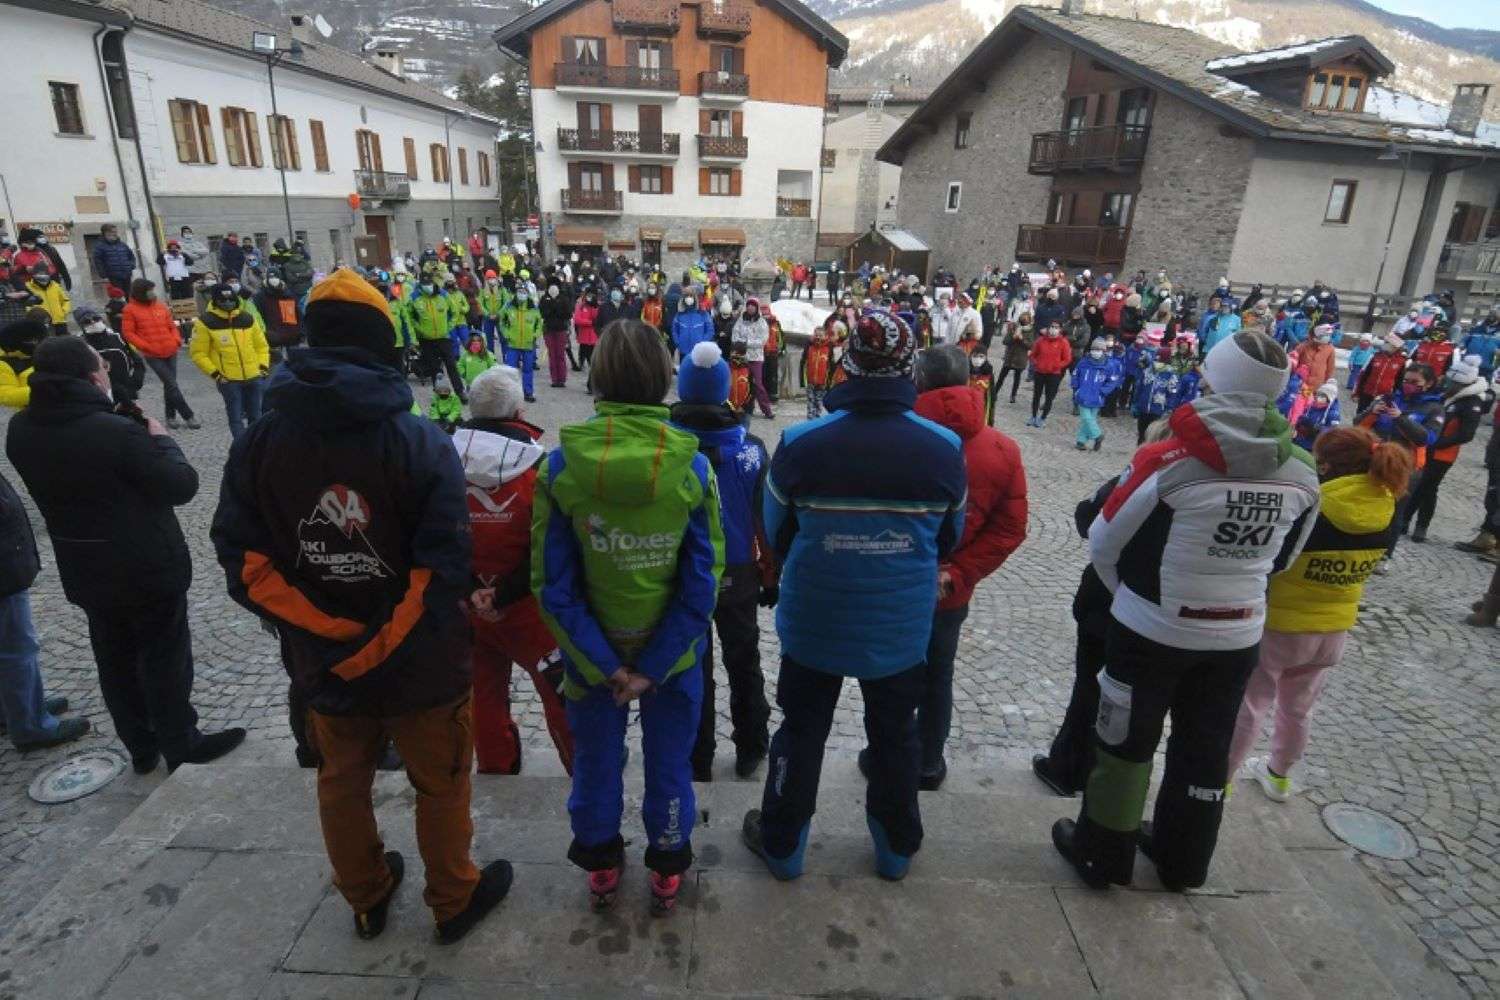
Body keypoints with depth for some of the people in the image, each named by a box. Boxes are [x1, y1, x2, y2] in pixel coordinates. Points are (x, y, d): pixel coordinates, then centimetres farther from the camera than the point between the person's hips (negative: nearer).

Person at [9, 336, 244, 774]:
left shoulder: (21, 430, -4)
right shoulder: (116, 431, -27)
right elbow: (182, 485, -19)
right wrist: (160, 438, -4)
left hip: (85, 573, 7)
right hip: (148, 570, -7)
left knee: (116, 662, 19)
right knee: (165, 660, 8)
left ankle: (141, 747, 33)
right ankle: (182, 748, 21)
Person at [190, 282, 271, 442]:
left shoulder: (248, 319, 7)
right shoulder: (205, 322, -5)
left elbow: (261, 345, 16)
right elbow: (198, 353, -3)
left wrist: (263, 366, 4)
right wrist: (215, 373, -10)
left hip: (254, 377, 4)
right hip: (228, 380, -4)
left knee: (256, 415, 12)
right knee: (236, 417, -1)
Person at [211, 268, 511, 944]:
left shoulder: (256, 445, -7)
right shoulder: (421, 443, -20)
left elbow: (244, 565, -10)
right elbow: (443, 571, -24)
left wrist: (332, 637, -6)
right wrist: (384, 646, -11)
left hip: (323, 667, 4)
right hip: (421, 666, -3)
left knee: (342, 785, 25)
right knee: (440, 786, 18)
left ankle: (367, 900, 46)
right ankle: (455, 901, 38)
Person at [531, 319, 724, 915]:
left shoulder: (560, 466, -17)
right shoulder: (692, 467, -18)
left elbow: (553, 585, -17)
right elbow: (702, 584, -18)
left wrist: (603, 664, -11)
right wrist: (653, 667, -13)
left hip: (591, 651, 1)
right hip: (673, 650, 0)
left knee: (595, 760, 24)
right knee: (669, 765, 21)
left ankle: (600, 869, 45)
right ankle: (667, 874, 41)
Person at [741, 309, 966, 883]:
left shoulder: (800, 444, -19)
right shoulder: (944, 448, -13)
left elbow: (776, 536, -5)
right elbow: (949, 540, 2)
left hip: (814, 622, -1)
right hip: (902, 627, 2)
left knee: (802, 731, 19)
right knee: (895, 735, 23)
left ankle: (782, 846, 38)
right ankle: (897, 848, 43)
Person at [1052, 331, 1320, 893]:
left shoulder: (1171, 461, -21)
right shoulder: (1302, 473, -5)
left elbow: (1104, 541, -11)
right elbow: (1282, 558, 8)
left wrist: (1128, 591, 8)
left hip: (1152, 629, -4)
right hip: (1237, 636, 5)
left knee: (1126, 740, 13)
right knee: (1206, 746, 20)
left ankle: (1102, 854, 29)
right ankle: (1183, 860, 39)